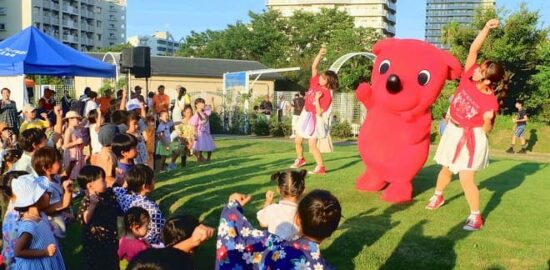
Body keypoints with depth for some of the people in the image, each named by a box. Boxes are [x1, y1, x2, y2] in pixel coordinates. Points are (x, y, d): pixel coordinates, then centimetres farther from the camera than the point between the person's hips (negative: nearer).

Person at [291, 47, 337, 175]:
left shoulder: (327, 95, -21)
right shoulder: (316, 82, -4)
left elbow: (319, 112, -23)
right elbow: (314, 67, -5)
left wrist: (317, 99, -30)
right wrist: (320, 54, -14)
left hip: (314, 119, -7)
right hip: (305, 115, 7)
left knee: (312, 145, -10)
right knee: (297, 140, 18)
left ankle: (321, 167, 0)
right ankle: (300, 159, 41)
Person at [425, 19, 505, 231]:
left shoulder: (490, 102, -24)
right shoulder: (469, 76, -13)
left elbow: (486, 130, -15)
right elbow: (473, 49, -14)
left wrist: (488, 120, -33)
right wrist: (487, 28, -20)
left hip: (471, 138, -6)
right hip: (452, 131, 6)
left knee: (466, 178, -10)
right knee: (446, 169, 23)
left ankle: (476, 217, 6)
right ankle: (437, 197, 47)